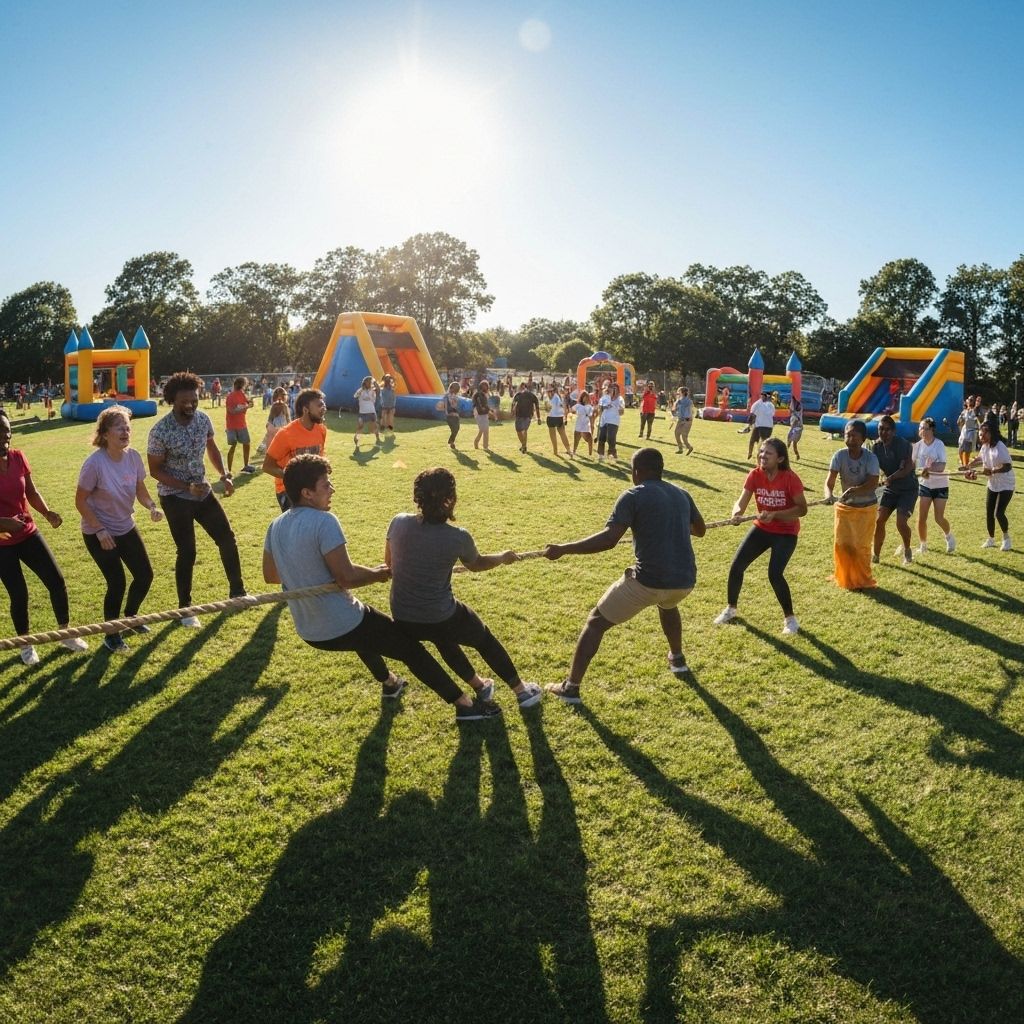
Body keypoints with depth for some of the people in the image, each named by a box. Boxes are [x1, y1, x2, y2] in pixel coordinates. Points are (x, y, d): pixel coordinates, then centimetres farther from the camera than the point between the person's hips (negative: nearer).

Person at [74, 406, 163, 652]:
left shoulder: (133, 456, -9)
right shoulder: (95, 463, -25)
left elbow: (140, 490, 3)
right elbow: (81, 502, -17)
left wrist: (151, 507, -16)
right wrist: (99, 530, -19)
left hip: (126, 528, 6)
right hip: (98, 534, -6)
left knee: (145, 575, 8)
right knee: (117, 583, -7)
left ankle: (130, 617, 36)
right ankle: (111, 634, 16)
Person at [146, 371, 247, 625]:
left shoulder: (203, 418, -6)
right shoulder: (160, 431, -22)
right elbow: (155, 471, -13)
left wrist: (224, 475, 0)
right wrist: (187, 487, -23)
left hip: (203, 491, 6)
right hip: (176, 498, -6)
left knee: (227, 538, 9)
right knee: (187, 552, -2)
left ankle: (237, 591, 27)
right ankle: (185, 608, 15)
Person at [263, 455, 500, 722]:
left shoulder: (276, 526, 1)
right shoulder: (323, 521, -23)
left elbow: (270, 575, 13)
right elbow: (346, 577, -26)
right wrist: (378, 573, -8)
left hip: (309, 632, 8)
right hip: (342, 628, -8)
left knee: (364, 627, 38)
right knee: (410, 647, 7)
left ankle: (388, 682, 54)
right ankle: (465, 704, 14)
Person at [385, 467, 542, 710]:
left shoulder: (399, 522, -11)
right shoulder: (458, 537, -20)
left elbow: (388, 561, 8)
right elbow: (477, 564, 3)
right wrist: (504, 557, 23)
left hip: (402, 620, 4)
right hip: (439, 619, -4)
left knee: (443, 638, 37)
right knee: (486, 641, 25)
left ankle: (480, 687, 50)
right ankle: (522, 691, 39)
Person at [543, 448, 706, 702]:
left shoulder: (633, 496, -6)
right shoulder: (681, 494, 13)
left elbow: (608, 539, -18)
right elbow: (699, 530, 30)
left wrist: (562, 549, -13)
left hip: (649, 580, -6)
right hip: (684, 580, 6)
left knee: (596, 622, 10)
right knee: (667, 604, 43)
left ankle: (570, 687, 10)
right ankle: (677, 658, 55)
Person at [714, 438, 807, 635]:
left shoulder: (790, 478, -22)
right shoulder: (755, 475, -10)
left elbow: (802, 509, -20)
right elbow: (741, 502, -14)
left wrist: (774, 515, -32)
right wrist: (737, 512, -38)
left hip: (786, 533, -5)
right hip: (761, 528, 5)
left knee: (775, 574, -19)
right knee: (736, 566, -1)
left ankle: (790, 618, 3)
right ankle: (731, 608, 24)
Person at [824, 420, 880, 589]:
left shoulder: (870, 457, -19)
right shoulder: (840, 455, -14)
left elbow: (872, 483, -25)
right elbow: (830, 480, -21)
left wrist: (854, 490, -42)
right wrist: (829, 493, -42)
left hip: (866, 507, -2)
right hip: (844, 506, 3)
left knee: (861, 546, 2)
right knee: (841, 544, 4)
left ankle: (862, 580, 22)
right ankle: (847, 579, 25)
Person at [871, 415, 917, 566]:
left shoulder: (902, 444, -20)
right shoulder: (876, 447, -4)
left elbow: (908, 468, -26)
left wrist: (891, 478, -38)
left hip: (908, 488, -5)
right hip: (890, 488, 5)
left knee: (901, 522, -15)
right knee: (879, 520, -3)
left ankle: (907, 550, 14)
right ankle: (876, 555, 10)